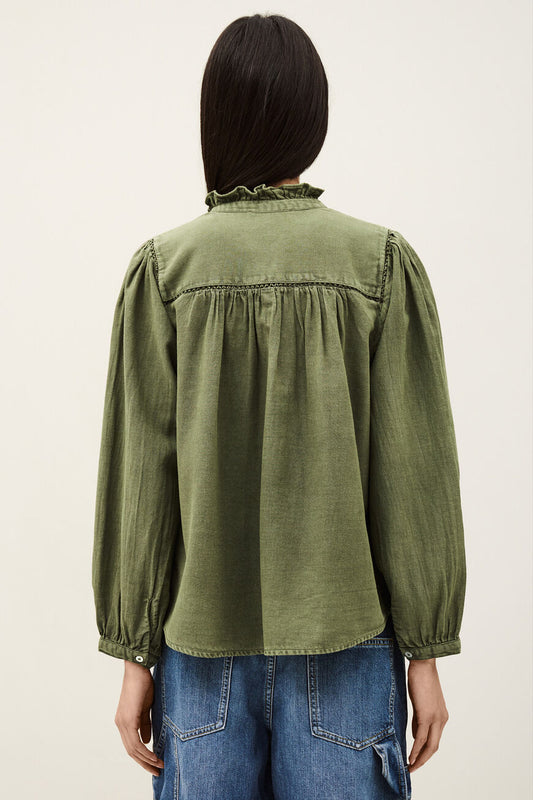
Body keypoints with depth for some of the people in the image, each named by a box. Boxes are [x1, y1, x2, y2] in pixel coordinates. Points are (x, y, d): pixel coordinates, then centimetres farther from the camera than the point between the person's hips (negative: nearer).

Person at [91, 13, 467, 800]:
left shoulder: (163, 268, -5)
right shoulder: (383, 263, -6)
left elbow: (139, 477, -4)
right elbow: (413, 474, -6)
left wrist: (134, 651, 4)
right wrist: (426, 650, 2)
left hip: (201, 644, 1)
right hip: (342, 635, 0)